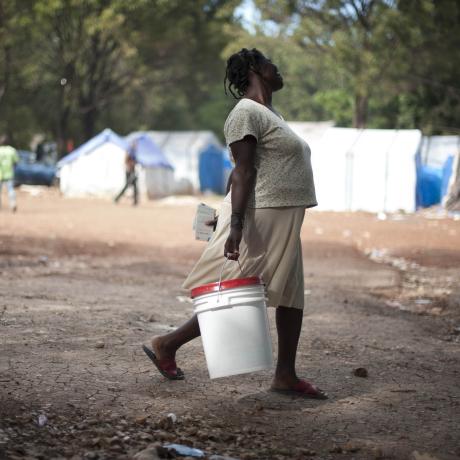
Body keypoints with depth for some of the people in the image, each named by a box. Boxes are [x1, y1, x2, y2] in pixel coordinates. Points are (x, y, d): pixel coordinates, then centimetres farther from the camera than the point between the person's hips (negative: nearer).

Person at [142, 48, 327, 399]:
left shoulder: (268, 114, 18)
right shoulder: (247, 113, -13)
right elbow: (243, 172, -21)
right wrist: (236, 226, -27)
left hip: (280, 225, 10)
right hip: (258, 219, -10)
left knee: (291, 296, 9)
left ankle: (285, 375, 15)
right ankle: (166, 346, 7)